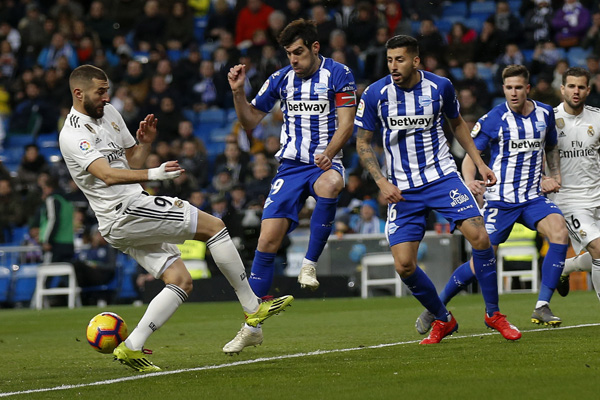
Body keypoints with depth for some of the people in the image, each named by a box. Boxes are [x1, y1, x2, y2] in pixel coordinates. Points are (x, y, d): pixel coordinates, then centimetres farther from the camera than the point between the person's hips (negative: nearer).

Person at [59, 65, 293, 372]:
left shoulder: (108, 113, 17)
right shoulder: (73, 136, -13)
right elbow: (107, 175, -26)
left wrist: (145, 142, 4)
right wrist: (152, 174, -36)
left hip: (130, 217, 10)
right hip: (125, 211, -10)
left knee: (181, 282, 2)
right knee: (214, 226, -8)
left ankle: (131, 348, -3)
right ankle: (253, 309, -1)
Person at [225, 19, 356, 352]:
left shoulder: (339, 75, -4)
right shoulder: (281, 80, 8)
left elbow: (346, 123, -10)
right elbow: (251, 121, 14)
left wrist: (329, 152, -28)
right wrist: (238, 92, -3)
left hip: (325, 162, -3)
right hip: (291, 166, 3)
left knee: (329, 185, -41)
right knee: (268, 240, -8)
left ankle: (310, 264, -23)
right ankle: (252, 326, 1)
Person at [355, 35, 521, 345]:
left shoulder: (440, 87, -5)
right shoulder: (375, 94, -8)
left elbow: (457, 123, 15)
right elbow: (363, 142, 1)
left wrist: (479, 163, 9)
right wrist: (382, 182, -11)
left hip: (442, 176, 0)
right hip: (401, 188, 0)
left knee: (478, 235, -18)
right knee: (404, 265, -9)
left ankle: (493, 313, -1)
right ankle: (443, 320, 15)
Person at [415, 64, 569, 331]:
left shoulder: (545, 114, 4)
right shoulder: (493, 119, -9)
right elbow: (471, 154, -7)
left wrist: (554, 176, 7)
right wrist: (469, 180, -27)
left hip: (533, 197, 4)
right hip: (500, 199, -4)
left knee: (559, 232, -24)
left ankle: (542, 308, -19)